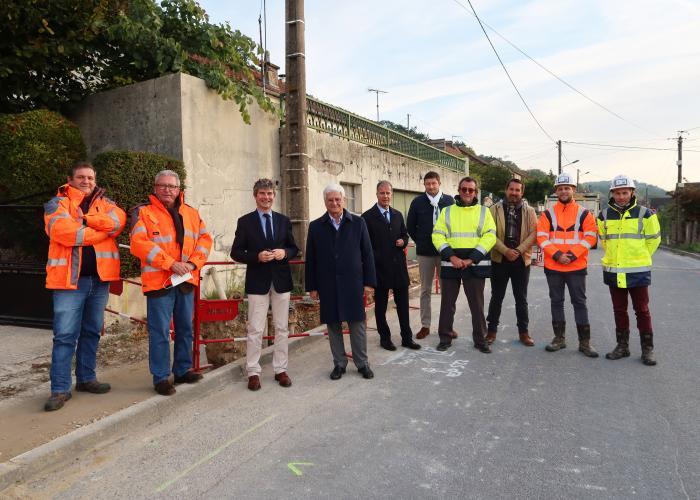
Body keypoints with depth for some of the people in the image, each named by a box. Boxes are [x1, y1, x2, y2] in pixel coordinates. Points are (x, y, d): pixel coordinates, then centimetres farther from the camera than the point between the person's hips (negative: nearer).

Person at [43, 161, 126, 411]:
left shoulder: (104, 202, 13)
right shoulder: (57, 203, 1)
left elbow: (118, 220, -8)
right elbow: (64, 231, -18)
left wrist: (85, 219, -15)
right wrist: (105, 230, -11)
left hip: (99, 278, 4)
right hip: (69, 279, -4)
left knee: (92, 332, 14)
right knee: (65, 335, -4)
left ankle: (86, 378, 27)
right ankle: (60, 389, 4)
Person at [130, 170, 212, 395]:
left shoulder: (191, 213, 13)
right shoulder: (143, 212, -2)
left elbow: (204, 238, 10)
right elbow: (139, 243, -14)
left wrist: (193, 262, -7)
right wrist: (171, 263, -19)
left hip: (186, 280, 5)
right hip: (159, 280, -5)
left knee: (185, 328, 14)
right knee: (160, 332, 0)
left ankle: (183, 370, 28)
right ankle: (161, 378, 12)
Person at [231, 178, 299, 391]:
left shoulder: (284, 220, 8)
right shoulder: (245, 221, 0)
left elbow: (294, 248, 12)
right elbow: (236, 252, -1)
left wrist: (284, 252, -11)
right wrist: (257, 256, -17)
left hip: (281, 280, 3)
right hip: (257, 281, -3)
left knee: (282, 328, 9)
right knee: (255, 330, 1)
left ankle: (280, 369, 20)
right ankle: (253, 372, 12)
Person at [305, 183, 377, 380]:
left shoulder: (358, 223, 2)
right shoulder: (316, 226, 3)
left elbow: (367, 254, 2)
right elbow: (311, 259, 4)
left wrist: (368, 282, -2)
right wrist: (312, 286, 2)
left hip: (353, 283, -1)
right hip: (327, 285, 1)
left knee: (357, 324, 5)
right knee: (333, 325, 8)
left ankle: (362, 363, 20)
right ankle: (339, 363, 22)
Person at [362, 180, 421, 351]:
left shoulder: (398, 215, 12)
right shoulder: (368, 217, -5)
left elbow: (405, 235, 20)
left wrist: (403, 241, -2)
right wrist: (373, 260, -13)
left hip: (398, 266, 5)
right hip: (379, 267, -4)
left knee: (403, 303, 9)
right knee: (380, 305, 8)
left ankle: (407, 337, 20)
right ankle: (384, 337, 22)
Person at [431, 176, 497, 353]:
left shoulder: (484, 211, 7)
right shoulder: (447, 211, 9)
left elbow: (489, 236, -4)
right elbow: (437, 236, 0)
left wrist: (471, 259, -14)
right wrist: (451, 256, -14)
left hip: (475, 265, -1)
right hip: (450, 264, 1)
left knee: (477, 304, 6)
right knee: (447, 303, 7)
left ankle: (480, 339, 19)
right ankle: (445, 338, 20)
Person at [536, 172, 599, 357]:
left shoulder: (583, 213, 3)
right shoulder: (548, 213, 4)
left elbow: (590, 237, -4)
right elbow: (541, 237, -3)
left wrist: (572, 255, -15)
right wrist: (556, 255, -15)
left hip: (577, 267, -1)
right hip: (553, 267, 1)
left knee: (579, 302, 3)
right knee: (556, 301, 9)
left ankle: (584, 341, 12)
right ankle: (559, 338, 20)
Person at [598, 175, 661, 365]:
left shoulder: (644, 214, -4)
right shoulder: (604, 215, 4)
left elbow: (653, 238, 6)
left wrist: (640, 258, 9)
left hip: (638, 271, -3)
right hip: (613, 271, 3)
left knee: (642, 311, 4)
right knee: (619, 311, 12)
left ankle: (647, 349, 15)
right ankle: (622, 346, 23)